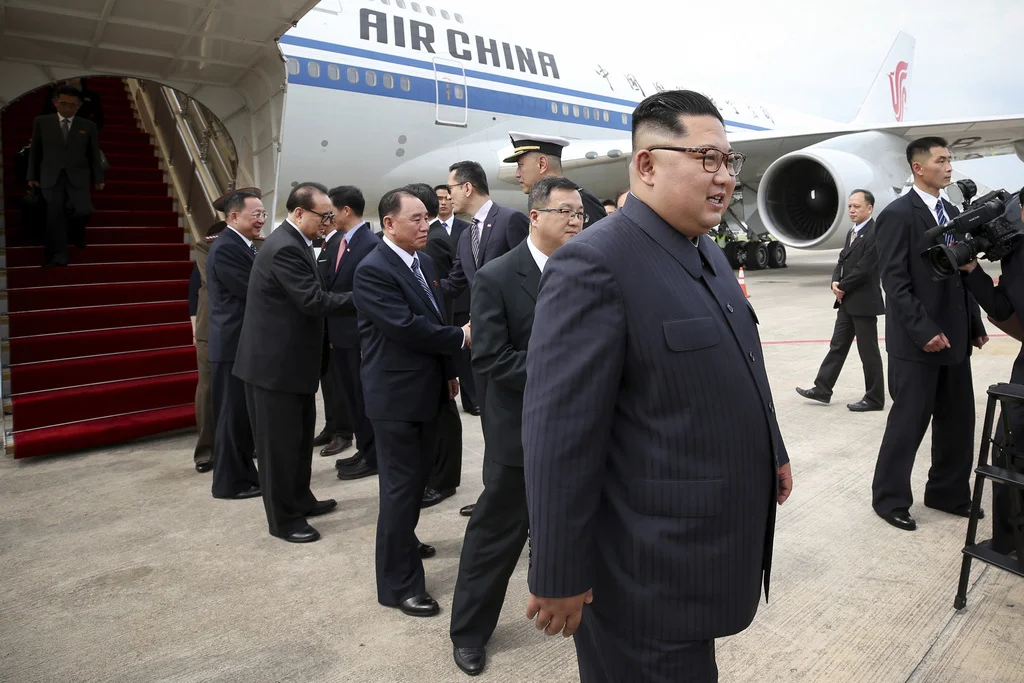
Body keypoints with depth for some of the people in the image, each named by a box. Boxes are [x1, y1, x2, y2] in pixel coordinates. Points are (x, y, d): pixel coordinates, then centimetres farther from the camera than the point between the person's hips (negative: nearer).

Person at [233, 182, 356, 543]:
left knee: (300, 436, 20)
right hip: (275, 361, -10)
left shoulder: (294, 242, 11)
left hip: (291, 358, 10)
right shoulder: (284, 248, -22)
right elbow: (314, 301, -26)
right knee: (279, 441, 3)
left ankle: (300, 500, 35)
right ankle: (283, 519, 16)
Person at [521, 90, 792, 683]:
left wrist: (771, 453, 24)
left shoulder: (710, 253, 9)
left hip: (721, 541, 9)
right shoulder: (593, 265, -22)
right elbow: (560, 434, -24)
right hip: (650, 575, -9)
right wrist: (559, 578, -21)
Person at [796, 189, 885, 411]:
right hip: (847, 302, 9)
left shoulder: (875, 233, -16)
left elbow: (864, 269, -21)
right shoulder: (852, 232, 15)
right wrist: (835, 282, -3)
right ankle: (822, 389, 18)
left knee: (868, 351, 1)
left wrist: (842, 287, -10)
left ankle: (874, 398, 12)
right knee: (838, 346, 12)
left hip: (864, 302, -9)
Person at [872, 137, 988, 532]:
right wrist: (924, 331, -20)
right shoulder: (898, 214, -10)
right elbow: (895, 283, -16)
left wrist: (975, 326, 11)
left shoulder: (951, 213, 14)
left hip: (953, 339, 8)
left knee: (958, 422, 13)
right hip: (916, 342, -8)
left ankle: (947, 492, 29)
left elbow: (962, 275, 16)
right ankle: (889, 498, 16)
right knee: (908, 423, 1)